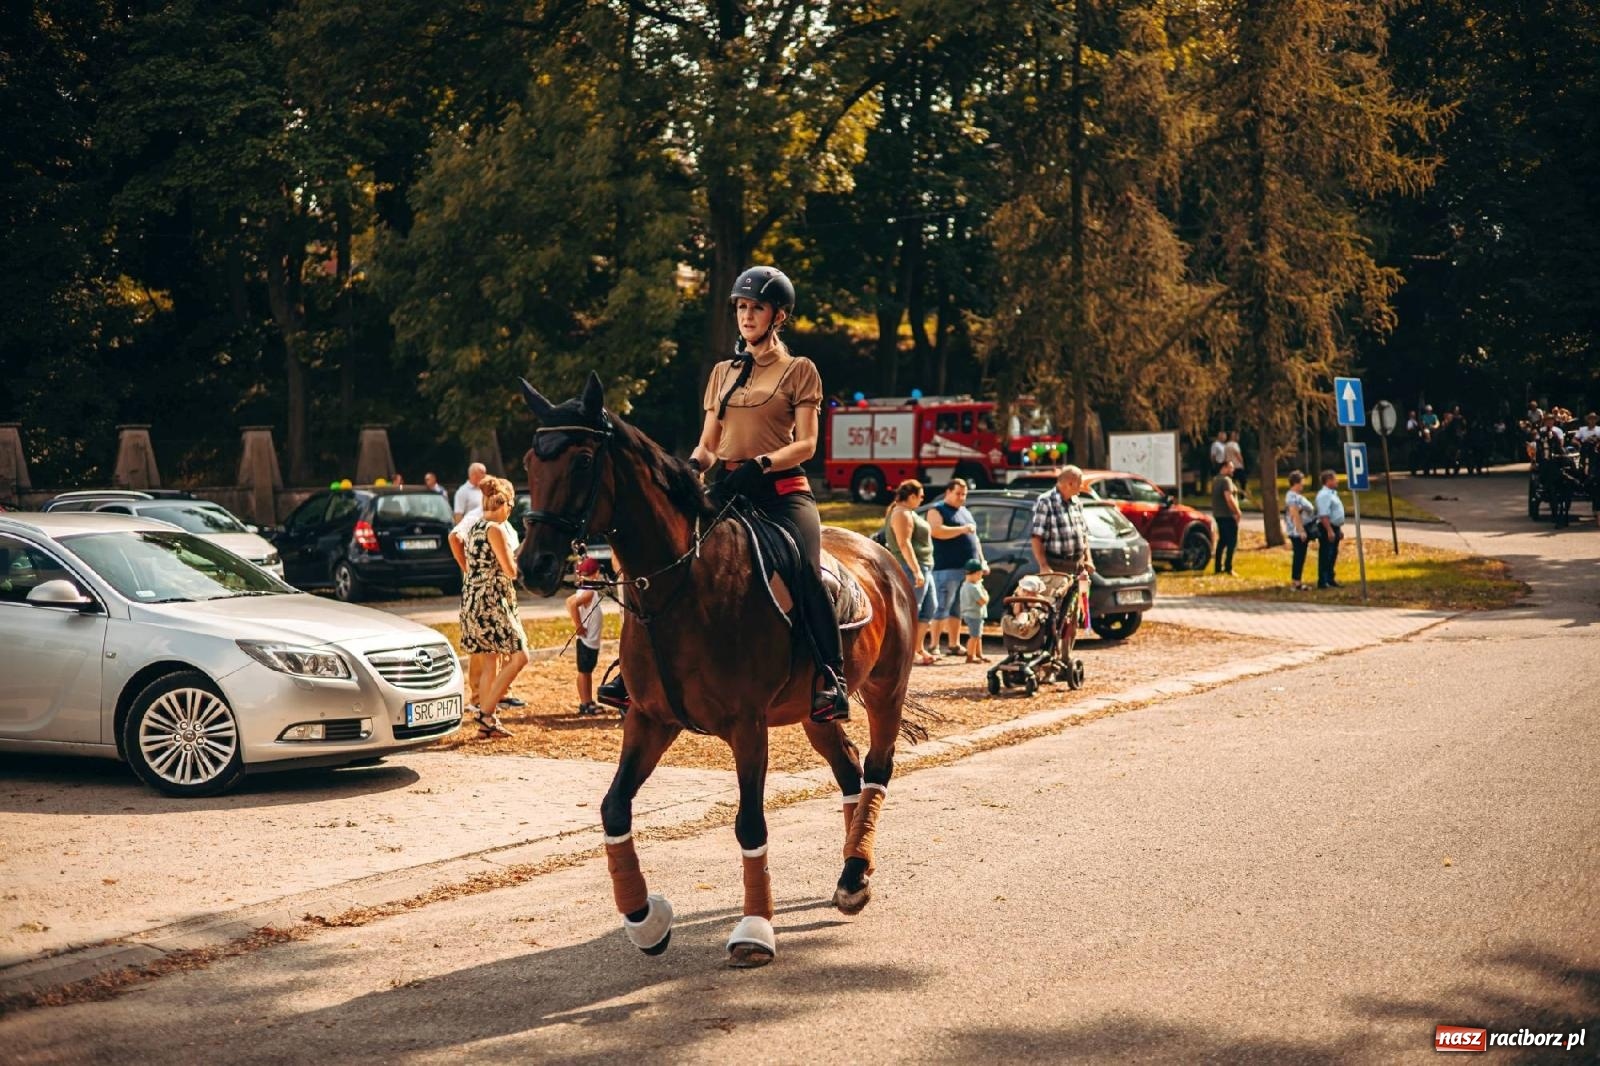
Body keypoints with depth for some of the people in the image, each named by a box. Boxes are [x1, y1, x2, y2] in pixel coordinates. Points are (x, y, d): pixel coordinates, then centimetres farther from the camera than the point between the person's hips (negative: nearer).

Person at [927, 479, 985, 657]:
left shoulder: (965, 512, 24)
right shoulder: (937, 510, -1)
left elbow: (974, 538, 29)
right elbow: (937, 531, -19)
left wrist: (982, 561, 21)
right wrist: (962, 529, -20)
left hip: (968, 568, 7)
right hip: (947, 568, -7)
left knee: (957, 609, 9)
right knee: (942, 608, -9)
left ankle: (954, 645, 12)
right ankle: (934, 646, -8)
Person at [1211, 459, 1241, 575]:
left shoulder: (1216, 480, 15)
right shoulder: (1226, 480, -16)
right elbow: (1229, 498, -25)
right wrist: (1237, 512, -19)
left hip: (1218, 515, 10)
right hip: (1228, 515, -10)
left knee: (1222, 540, 15)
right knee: (1232, 541, -5)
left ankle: (1218, 567, 15)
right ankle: (1228, 567, -8)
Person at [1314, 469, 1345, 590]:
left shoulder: (1332, 493, 16)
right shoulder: (1324, 495, -17)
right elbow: (1324, 515, -24)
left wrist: (1339, 529, 23)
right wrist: (1330, 531, -27)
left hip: (1334, 528, 10)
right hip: (1327, 528, -10)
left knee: (1332, 556, 15)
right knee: (1325, 556, -6)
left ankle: (1330, 579, 24)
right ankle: (1322, 581, -3)